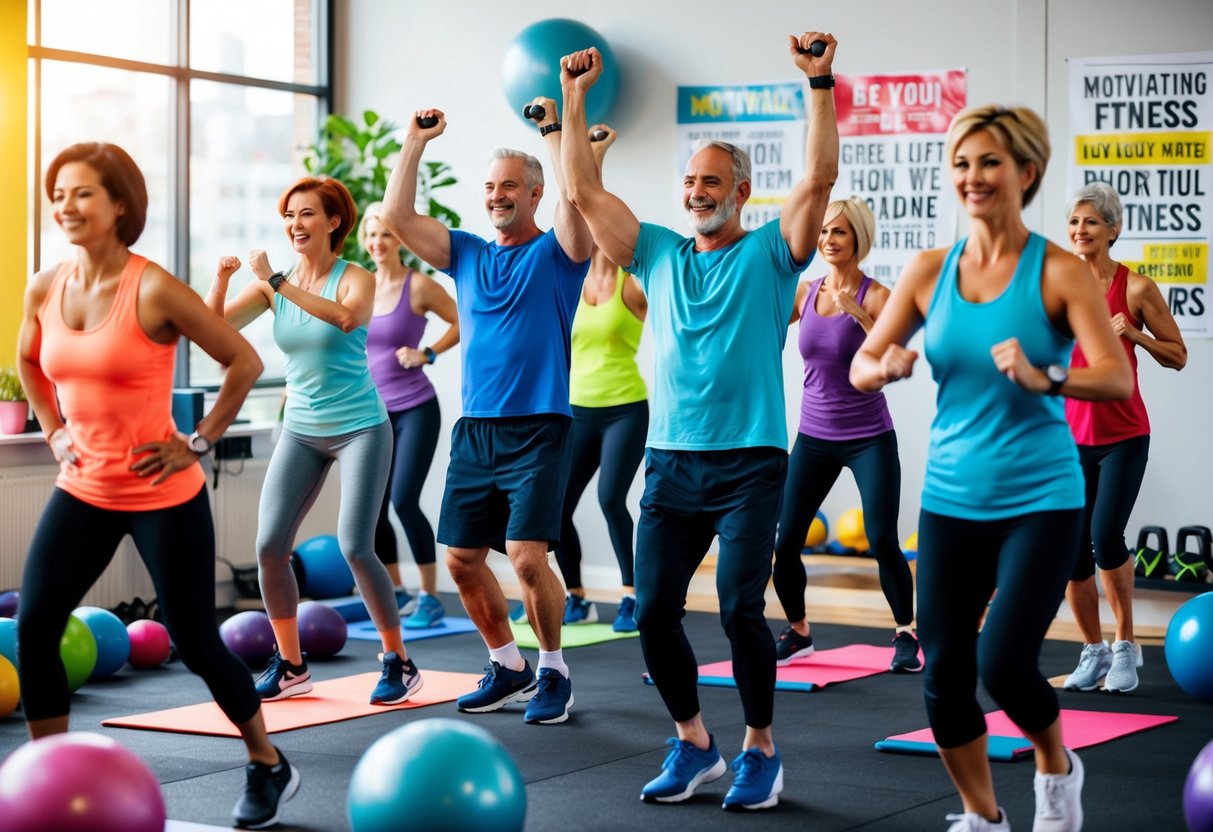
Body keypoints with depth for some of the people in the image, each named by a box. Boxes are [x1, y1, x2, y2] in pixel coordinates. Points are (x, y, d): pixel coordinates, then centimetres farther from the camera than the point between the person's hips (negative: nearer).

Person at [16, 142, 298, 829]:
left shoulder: (153, 290, -16)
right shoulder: (45, 290, 1)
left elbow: (244, 361, -11)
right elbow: (30, 364, 23)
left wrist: (198, 443, -10)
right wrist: (57, 434, 12)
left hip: (163, 496, -5)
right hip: (83, 492, 5)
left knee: (195, 641, 3)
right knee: (34, 625, -7)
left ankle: (269, 767, 25)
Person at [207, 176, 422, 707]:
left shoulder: (356, 279, -9)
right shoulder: (273, 284, 3)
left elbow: (347, 317, -33)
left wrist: (278, 282, -34)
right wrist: (222, 280, -20)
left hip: (359, 429, -5)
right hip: (301, 431, 5)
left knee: (355, 547, -14)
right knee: (269, 547, -5)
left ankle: (399, 664, 3)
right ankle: (291, 667, 11)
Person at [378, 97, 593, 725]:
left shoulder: (557, 252, 1)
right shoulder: (466, 254, 14)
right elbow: (396, 215, 7)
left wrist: (552, 128, -16)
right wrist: (417, 142, 4)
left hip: (537, 432, -6)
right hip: (474, 432, 6)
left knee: (527, 556, -16)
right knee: (462, 559, 6)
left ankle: (553, 673, 3)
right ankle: (507, 667, 23)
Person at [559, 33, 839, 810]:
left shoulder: (770, 252, 2)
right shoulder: (658, 252, 12)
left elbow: (820, 177, -12)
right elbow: (584, 190, 9)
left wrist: (820, 84, -18)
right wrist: (576, 99, 5)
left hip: (749, 466, -4)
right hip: (671, 463, 4)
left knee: (740, 608, -12)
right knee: (655, 610, 0)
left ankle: (761, 750, 7)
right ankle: (693, 744, 19)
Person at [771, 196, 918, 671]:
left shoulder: (874, 296, -9)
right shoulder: (805, 292, 3)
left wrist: (860, 315, -31)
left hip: (869, 439, -4)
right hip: (814, 437, 4)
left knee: (882, 541, -13)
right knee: (784, 542, 0)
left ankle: (906, 635, 7)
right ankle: (798, 632, 22)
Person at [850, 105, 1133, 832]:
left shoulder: (1057, 272, -7)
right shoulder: (930, 270, 3)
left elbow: (1118, 378, -17)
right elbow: (861, 367, 5)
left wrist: (1043, 378, -35)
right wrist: (887, 367, -17)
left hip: (1039, 500, -4)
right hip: (950, 499, 4)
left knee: (1004, 663, -15)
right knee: (944, 672, 4)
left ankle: (1058, 770, 18)